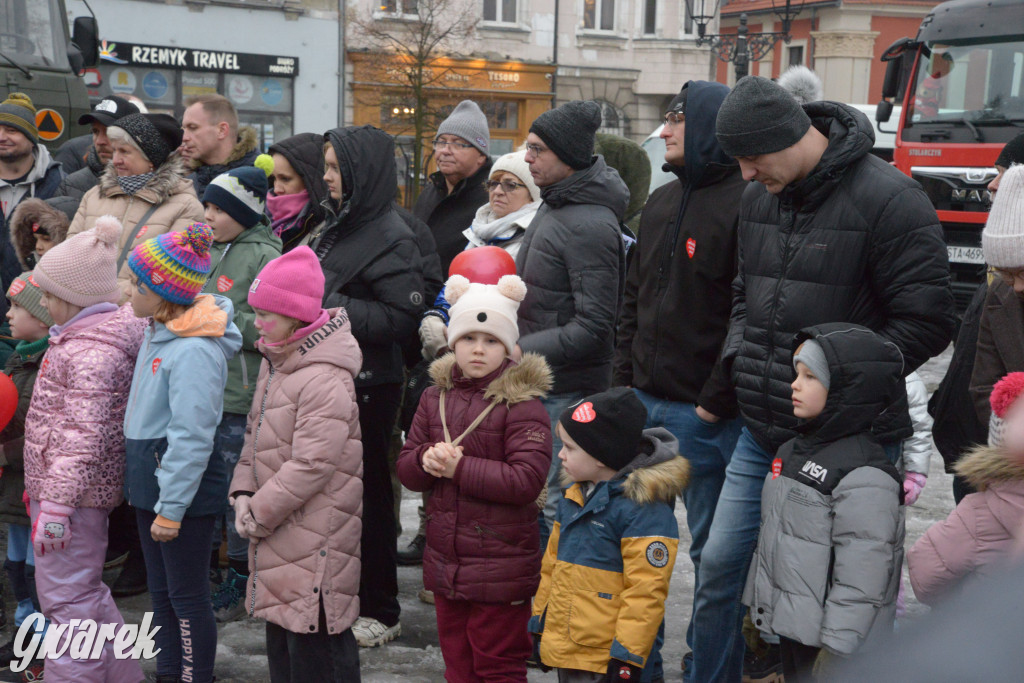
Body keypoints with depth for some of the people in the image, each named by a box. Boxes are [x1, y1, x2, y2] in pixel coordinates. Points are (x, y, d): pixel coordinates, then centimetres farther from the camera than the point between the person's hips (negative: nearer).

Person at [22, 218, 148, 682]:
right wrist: (41, 486, 26)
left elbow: (84, 435, -26)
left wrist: (56, 504, -26)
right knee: (84, 591, 21)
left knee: (67, 598, -4)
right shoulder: (77, 339, 14)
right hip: (58, 486, 11)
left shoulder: (92, 352, -20)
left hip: (74, 492, -11)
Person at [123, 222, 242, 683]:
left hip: (183, 487, -10)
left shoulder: (195, 351, -23)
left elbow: (191, 437, -24)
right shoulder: (158, 333, 9)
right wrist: (143, 489, 18)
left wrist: (171, 507, -22)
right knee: (161, 592, 19)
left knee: (186, 596, 2)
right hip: (150, 481, 10)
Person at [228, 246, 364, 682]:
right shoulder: (275, 363, 10)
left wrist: (258, 514, -15)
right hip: (276, 530, 10)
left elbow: (311, 465, -24)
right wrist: (244, 493, 3)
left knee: (313, 641, -4)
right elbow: (256, 436, 18)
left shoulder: (325, 379, -21)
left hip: (314, 540, -10)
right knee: (280, 629, 19)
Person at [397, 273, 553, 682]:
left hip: (501, 569, -6)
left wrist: (459, 467, -21)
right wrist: (427, 460, -14)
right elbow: (406, 469, 10)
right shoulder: (436, 398, 7)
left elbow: (527, 479, -21)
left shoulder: (521, 404, -12)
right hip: (445, 563, 6)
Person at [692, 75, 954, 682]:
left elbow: (926, 323, -14)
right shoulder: (759, 197, 7)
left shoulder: (889, 199, -15)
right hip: (762, 429, 7)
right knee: (720, 566, 11)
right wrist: (739, 352, 4)